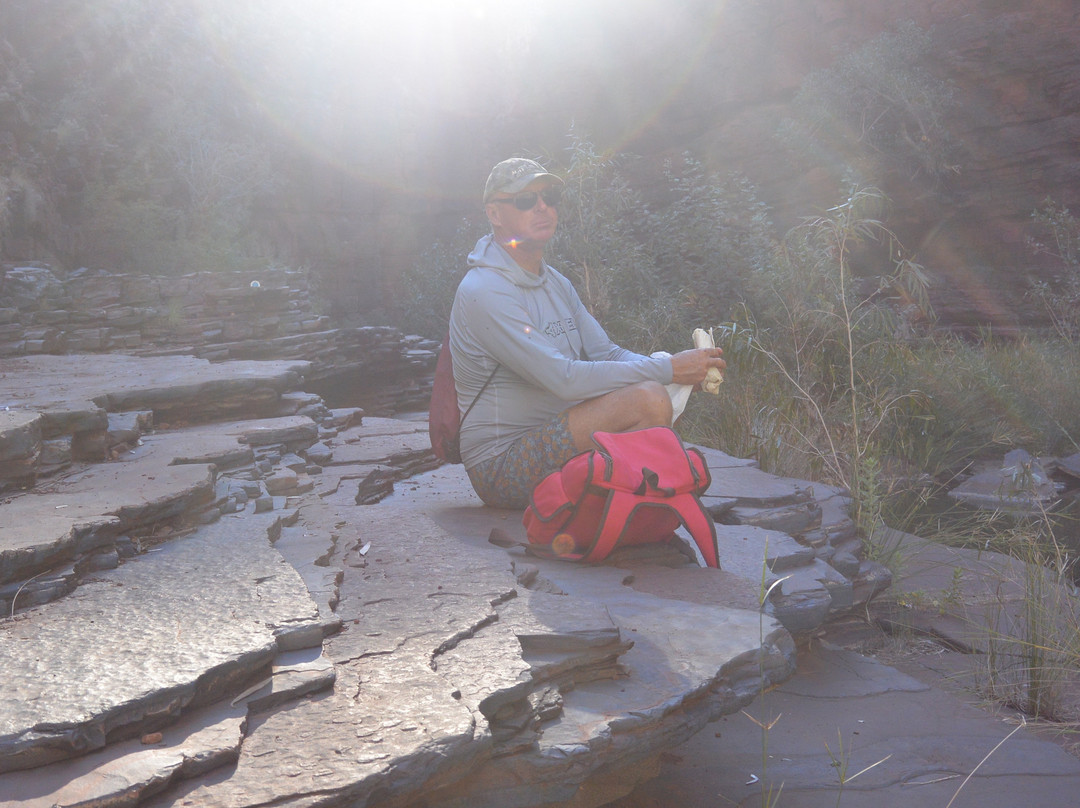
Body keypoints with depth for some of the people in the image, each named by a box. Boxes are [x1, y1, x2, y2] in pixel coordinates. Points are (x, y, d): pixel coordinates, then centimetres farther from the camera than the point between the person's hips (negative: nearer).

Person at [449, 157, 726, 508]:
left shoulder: (558, 284, 15)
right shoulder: (483, 291, -17)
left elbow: (606, 353, 10)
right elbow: (564, 378, -24)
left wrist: (685, 367, -9)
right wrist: (668, 370, -20)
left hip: (547, 438, 10)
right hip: (502, 463, -9)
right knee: (648, 400, -24)